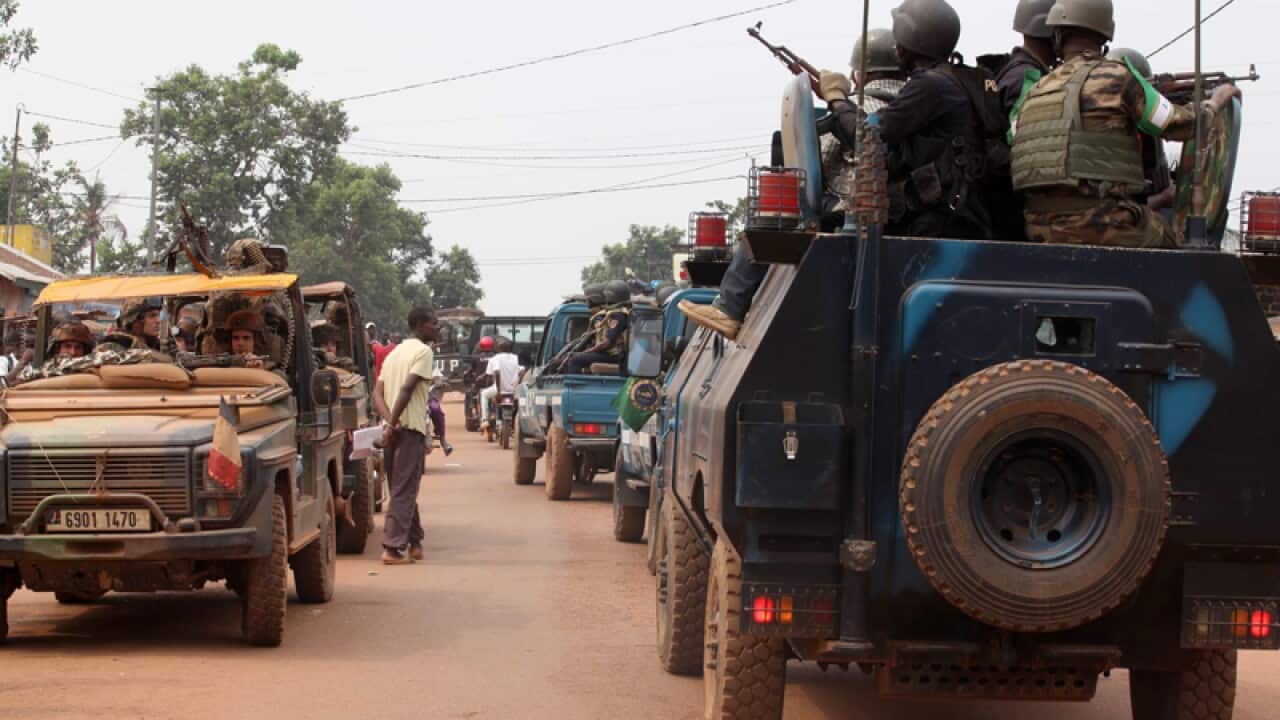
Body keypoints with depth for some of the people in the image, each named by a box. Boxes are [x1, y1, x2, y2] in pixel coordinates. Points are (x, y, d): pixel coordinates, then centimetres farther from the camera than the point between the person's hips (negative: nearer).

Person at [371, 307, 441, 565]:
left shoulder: (396, 352, 18)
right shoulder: (423, 351, -7)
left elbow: (377, 393, 8)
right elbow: (407, 388, -20)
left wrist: (389, 421, -6)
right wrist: (394, 423, -19)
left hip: (394, 430, 8)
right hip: (411, 428, -8)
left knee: (402, 488, 16)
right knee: (404, 491, -6)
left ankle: (413, 541, 24)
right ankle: (393, 547, -9)